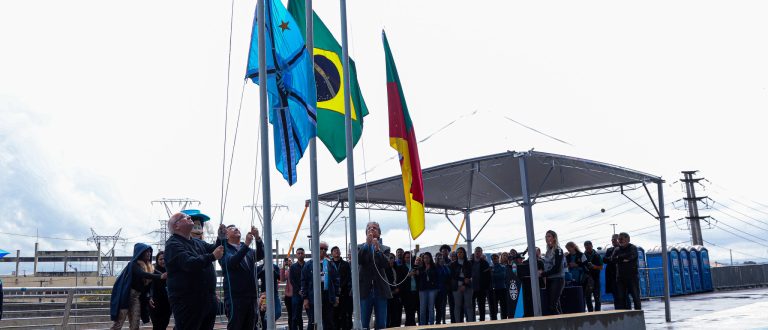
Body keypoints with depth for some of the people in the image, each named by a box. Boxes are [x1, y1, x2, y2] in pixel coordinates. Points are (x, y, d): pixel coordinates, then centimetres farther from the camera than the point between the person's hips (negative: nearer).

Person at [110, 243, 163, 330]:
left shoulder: (149, 267, 9)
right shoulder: (134, 264, -13)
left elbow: (149, 283, 5)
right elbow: (142, 274, -32)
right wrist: (159, 276, -45)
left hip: (137, 297, 7)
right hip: (125, 295, -7)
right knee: (118, 322, -4)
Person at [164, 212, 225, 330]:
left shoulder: (197, 242, 17)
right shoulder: (173, 244, -11)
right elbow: (189, 264, -25)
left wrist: (221, 238, -4)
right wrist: (212, 256, -22)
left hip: (207, 300, 8)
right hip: (187, 302, -8)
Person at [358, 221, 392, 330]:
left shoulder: (385, 249, 9)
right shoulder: (361, 247, 8)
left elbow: (386, 265, -8)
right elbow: (358, 261, -12)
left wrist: (378, 249, -22)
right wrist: (367, 244, -22)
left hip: (380, 291, 1)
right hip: (365, 290, -1)